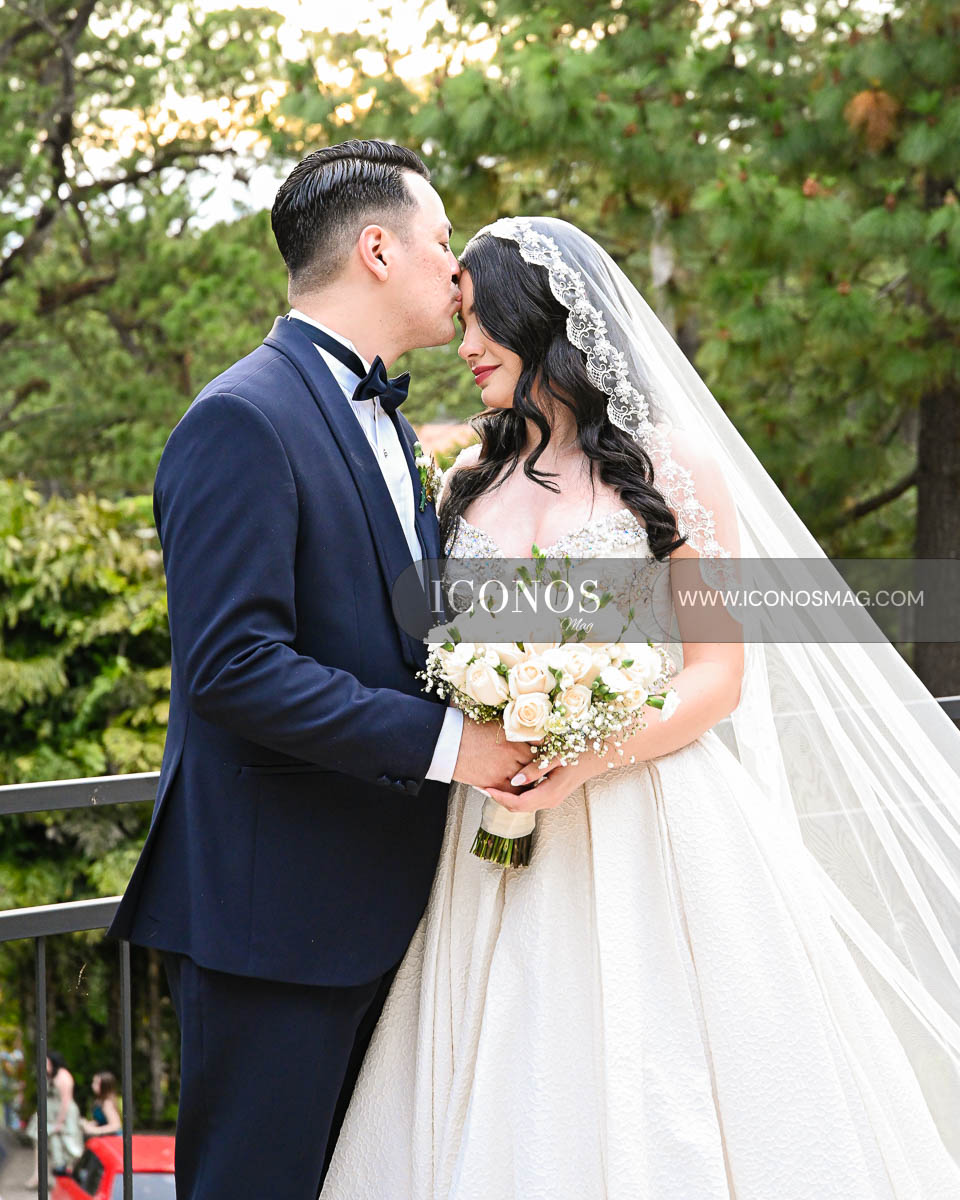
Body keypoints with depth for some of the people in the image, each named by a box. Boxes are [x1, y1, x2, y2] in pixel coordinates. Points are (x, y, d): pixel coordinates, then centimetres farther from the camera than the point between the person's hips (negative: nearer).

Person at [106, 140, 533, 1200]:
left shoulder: (380, 417, 17)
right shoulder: (243, 420, -15)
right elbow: (235, 666, -23)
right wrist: (442, 742, -21)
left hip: (376, 908, 10)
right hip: (273, 913, -9)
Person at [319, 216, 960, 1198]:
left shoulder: (673, 471, 0)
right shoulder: (468, 485, 13)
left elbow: (718, 675, -4)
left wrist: (588, 760, -18)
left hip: (656, 835, -4)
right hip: (499, 848, 4)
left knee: (670, 1108, -2)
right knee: (515, 1115, 4)